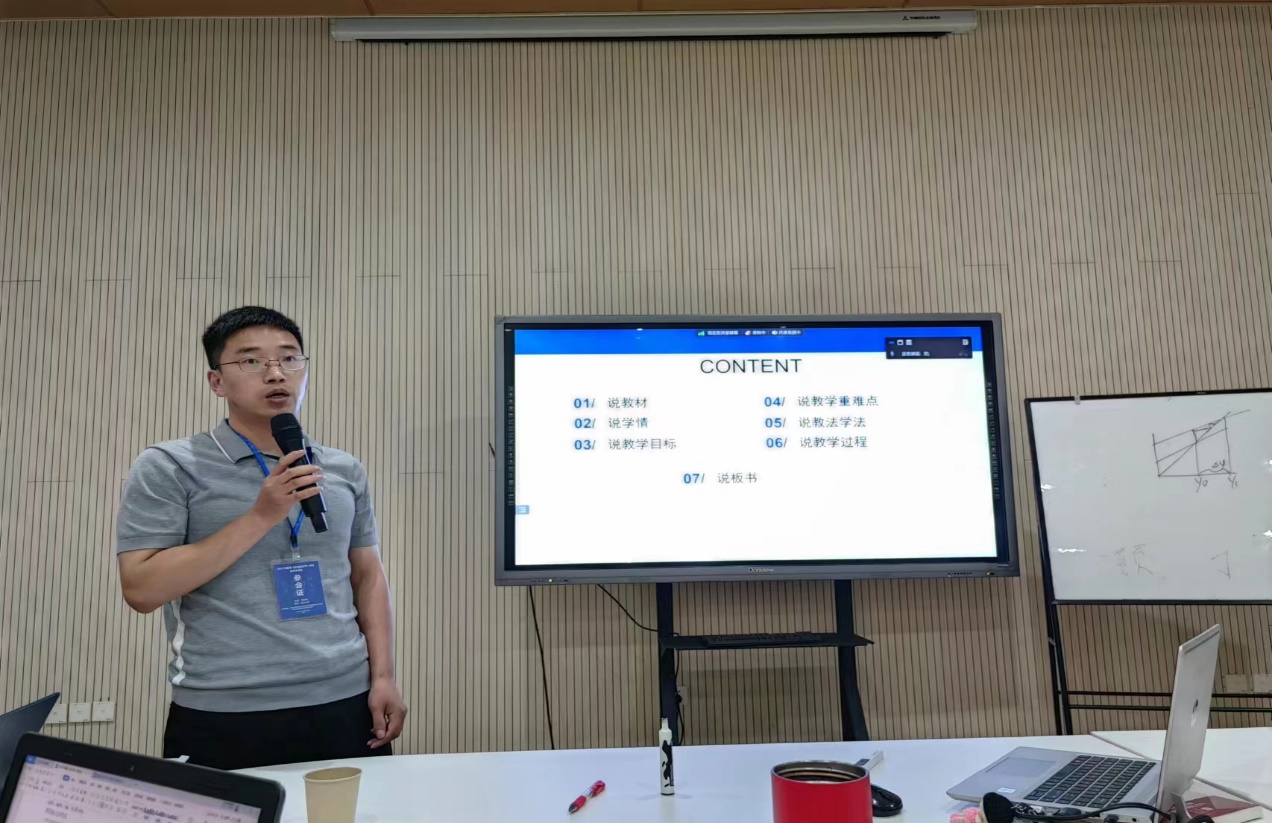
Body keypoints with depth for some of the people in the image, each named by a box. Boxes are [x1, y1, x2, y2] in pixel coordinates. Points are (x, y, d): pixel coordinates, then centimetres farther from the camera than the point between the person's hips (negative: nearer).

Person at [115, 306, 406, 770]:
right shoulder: (168, 468, -3)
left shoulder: (345, 471, 8)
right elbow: (141, 589, -10)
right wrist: (260, 517, -16)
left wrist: (383, 677, 4)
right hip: (224, 719, -3)